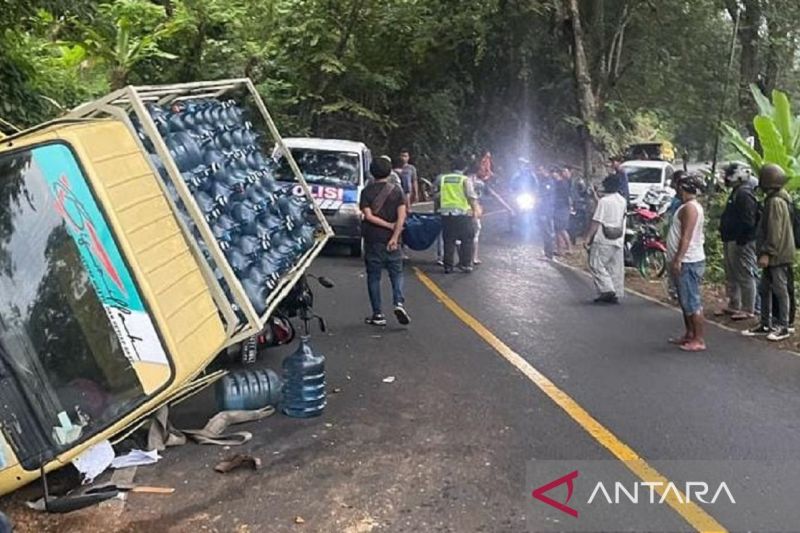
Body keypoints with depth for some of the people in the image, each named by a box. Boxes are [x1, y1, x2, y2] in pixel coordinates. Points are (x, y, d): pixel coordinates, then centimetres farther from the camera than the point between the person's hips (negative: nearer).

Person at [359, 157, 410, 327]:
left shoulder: (367, 191, -1)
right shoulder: (397, 190, 1)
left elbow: (369, 216, -11)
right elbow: (402, 215, -10)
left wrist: (389, 225, -6)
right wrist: (395, 235, -14)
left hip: (372, 240, -1)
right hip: (391, 239, 1)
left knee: (373, 277, 6)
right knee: (396, 274, 11)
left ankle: (378, 314, 6)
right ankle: (399, 303, -11)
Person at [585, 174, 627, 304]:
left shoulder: (604, 201, -14)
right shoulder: (623, 200, 8)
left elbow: (596, 221, -16)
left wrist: (588, 237, -12)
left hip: (604, 240, -7)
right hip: (619, 240, 7)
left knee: (596, 264, 0)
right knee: (616, 268, 9)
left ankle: (607, 289, -11)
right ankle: (617, 294, 13)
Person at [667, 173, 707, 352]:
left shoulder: (689, 207, -15)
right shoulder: (690, 206, 17)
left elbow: (686, 237, -22)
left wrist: (677, 260, -24)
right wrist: (676, 260, 21)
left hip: (688, 262, -11)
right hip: (685, 262, 11)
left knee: (692, 302, -8)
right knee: (686, 302, 16)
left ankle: (699, 340, -5)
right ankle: (690, 335, 24)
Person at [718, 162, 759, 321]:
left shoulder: (744, 193, -17)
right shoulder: (737, 192, 17)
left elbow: (748, 221, -24)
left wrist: (741, 241, -24)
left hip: (741, 243, -11)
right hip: (731, 241, 11)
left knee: (745, 277, -4)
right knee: (731, 276, 18)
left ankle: (748, 310, 2)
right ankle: (734, 306, 28)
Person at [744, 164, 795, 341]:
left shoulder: (775, 202, -17)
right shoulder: (773, 199, 14)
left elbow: (775, 232, -22)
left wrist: (767, 253, -22)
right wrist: (764, 252, 21)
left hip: (777, 256, -10)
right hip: (773, 255, 10)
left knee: (780, 290, -2)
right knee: (764, 290, 14)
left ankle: (783, 327, 6)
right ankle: (766, 324, 21)